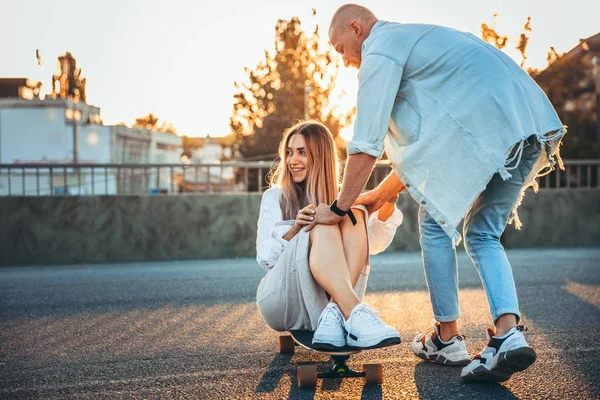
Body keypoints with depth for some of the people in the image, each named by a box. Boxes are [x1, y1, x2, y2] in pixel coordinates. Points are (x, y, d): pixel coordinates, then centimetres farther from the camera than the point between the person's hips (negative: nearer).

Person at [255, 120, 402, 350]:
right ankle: (355, 314, -48)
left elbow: (375, 243, -3)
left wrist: (388, 203, -20)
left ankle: (335, 313, -38)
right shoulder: (275, 197, 14)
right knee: (322, 227, -27)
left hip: (328, 296, 2)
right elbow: (265, 258, 3)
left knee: (355, 215, -20)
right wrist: (294, 230, -15)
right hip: (282, 300, -2)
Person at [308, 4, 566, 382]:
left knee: (436, 223, 7)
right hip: (534, 121, 9)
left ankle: (447, 338, 14)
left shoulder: (380, 50, 2)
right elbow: (421, 144, 35)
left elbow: (366, 144, -4)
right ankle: (509, 333, -2)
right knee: (484, 236, 16)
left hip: (484, 126, -9)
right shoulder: (415, 39, 33)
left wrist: (339, 207, 6)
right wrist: (381, 194, 38)